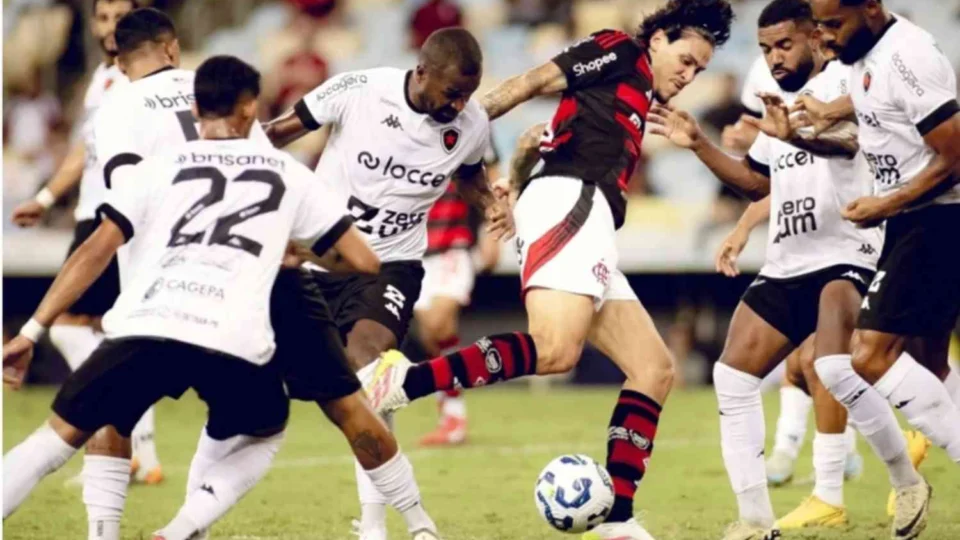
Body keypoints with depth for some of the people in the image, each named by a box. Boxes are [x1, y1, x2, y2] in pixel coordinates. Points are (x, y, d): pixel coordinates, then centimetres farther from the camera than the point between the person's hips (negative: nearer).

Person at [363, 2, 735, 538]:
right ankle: (403, 381, -35)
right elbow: (531, 83, -3)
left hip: (591, 233, 10)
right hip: (569, 201, -10)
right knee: (555, 348, -31)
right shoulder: (619, 52, 8)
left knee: (655, 369, 4)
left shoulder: (642, 106, 32)